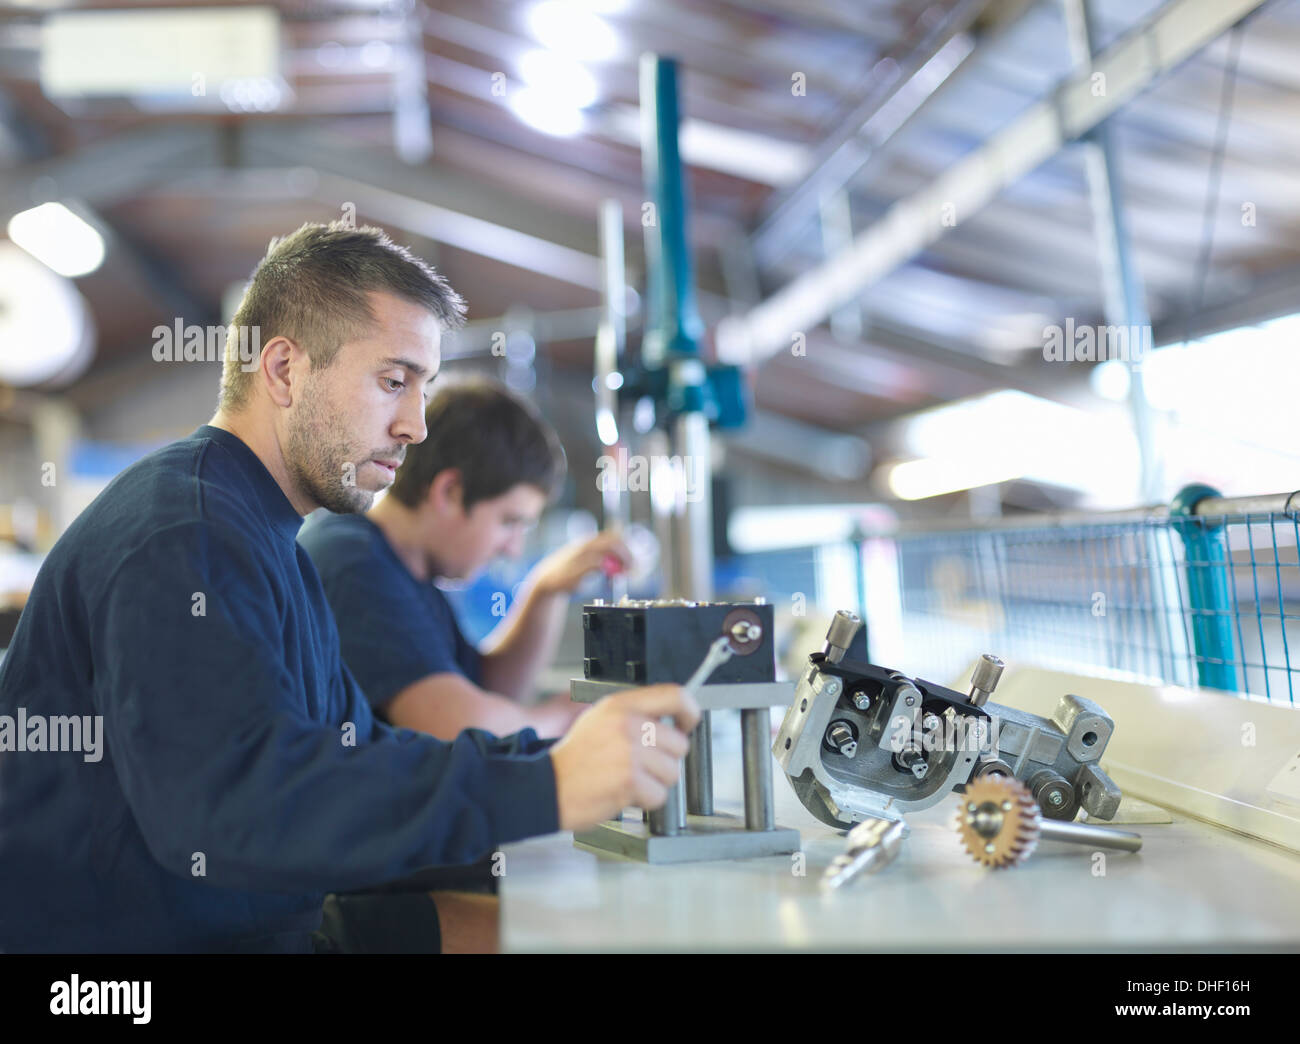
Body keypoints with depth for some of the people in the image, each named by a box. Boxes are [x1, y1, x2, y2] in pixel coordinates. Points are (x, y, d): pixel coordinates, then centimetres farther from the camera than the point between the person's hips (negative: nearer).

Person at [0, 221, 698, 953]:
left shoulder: (266, 543, 17)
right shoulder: (182, 538, -16)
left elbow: (354, 752, 13)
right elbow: (237, 800, -30)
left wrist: (557, 752, 0)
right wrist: (544, 789, -32)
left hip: (256, 936, 9)